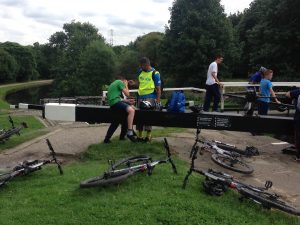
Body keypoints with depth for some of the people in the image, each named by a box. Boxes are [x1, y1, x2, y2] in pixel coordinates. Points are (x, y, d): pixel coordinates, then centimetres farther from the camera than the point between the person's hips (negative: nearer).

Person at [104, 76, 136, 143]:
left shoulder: (114, 83, 30)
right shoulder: (120, 82, 3)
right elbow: (127, 94, 1)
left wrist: (127, 101, 22)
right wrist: (126, 85, 16)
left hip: (112, 102, 10)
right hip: (115, 102, -10)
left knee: (132, 107, 18)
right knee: (131, 110, -27)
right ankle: (129, 133, -33)